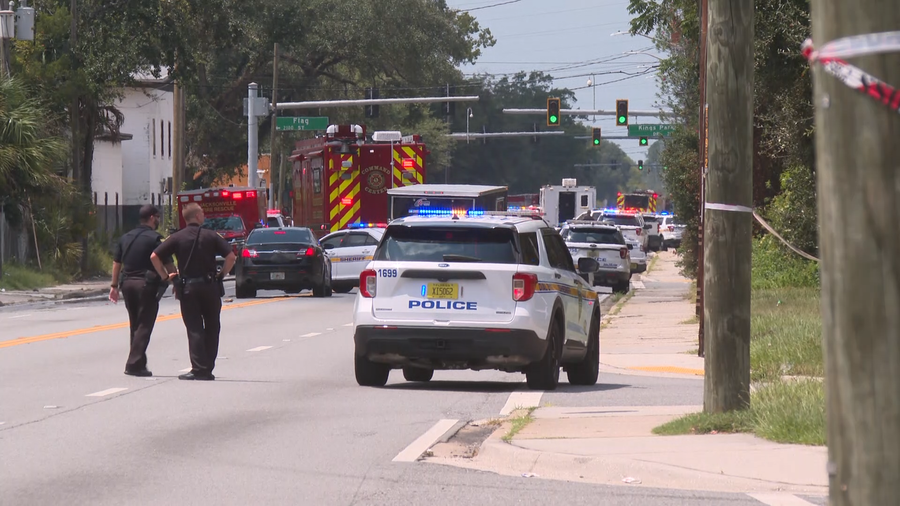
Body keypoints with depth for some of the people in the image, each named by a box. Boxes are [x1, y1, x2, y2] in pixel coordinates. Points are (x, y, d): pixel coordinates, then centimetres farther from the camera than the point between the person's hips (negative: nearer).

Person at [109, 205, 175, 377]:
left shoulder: (125, 238, 12)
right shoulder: (155, 238, -8)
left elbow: (116, 263, 14)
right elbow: (168, 264, -10)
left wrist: (114, 285, 18)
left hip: (127, 284, 7)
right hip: (146, 285, -7)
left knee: (135, 325, 16)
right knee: (144, 326, -4)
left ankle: (137, 363, 17)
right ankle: (134, 364, -11)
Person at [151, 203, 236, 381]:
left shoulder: (177, 238, 0)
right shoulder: (211, 236, 0)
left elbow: (154, 256, -6)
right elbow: (231, 256, -7)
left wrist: (165, 276, 3)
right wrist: (222, 274, 6)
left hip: (187, 288, 0)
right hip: (209, 286, 0)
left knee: (194, 329, 1)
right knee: (211, 328, 12)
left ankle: (199, 369, -9)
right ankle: (208, 369, 11)